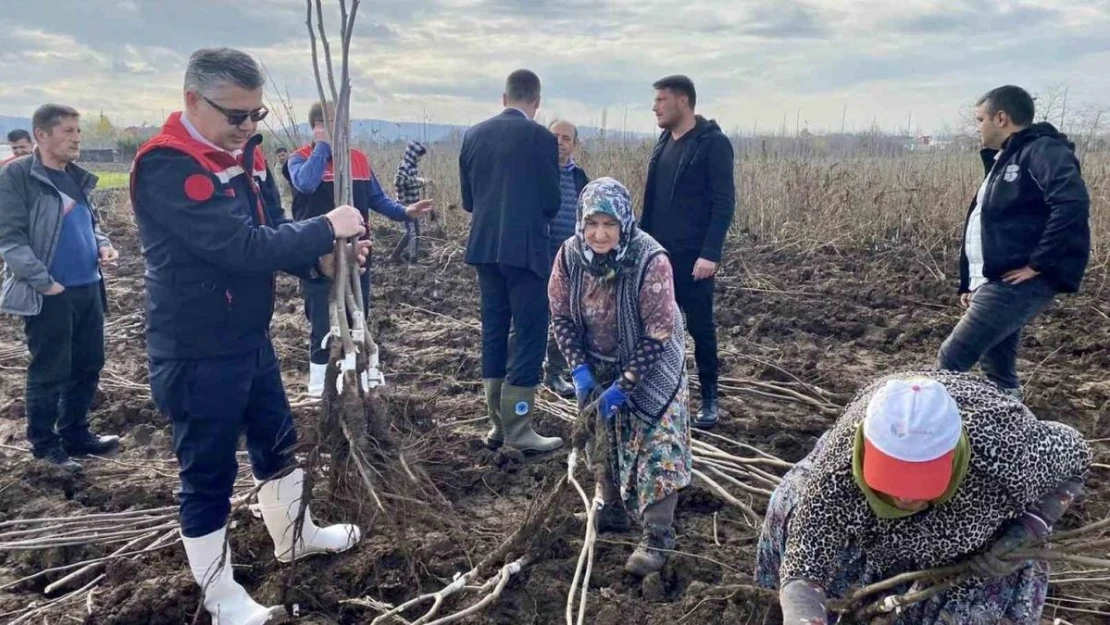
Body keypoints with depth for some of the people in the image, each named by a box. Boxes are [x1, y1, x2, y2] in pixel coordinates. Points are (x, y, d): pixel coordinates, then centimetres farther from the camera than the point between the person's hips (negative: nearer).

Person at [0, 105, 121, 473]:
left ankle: (75, 433, 29)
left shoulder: (78, 178, 13)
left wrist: (103, 245, 5)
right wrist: (44, 282, -19)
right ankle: (44, 443, 19)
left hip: (88, 288, 7)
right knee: (50, 372, 3)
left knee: (89, 365, 14)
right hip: (49, 295, -7)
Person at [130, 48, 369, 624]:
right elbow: (244, 247, -32)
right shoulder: (167, 168, -24)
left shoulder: (245, 155, 5)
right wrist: (327, 228, -21)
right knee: (208, 472, 6)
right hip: (198, 354, -9)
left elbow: (273, 232, 6)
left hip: (251, 338, 9)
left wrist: (322, 259, -13)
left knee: (277, 443, 23)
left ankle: (293, 536, 47)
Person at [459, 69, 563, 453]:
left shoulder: (474, 135, 7)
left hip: (484, 247, 6)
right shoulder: (540, 137, -9)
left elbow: (467, 200, 10)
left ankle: (497, 425, 19)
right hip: (525, 248, -6)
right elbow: (551, 201, -5)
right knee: (530, 335, 1)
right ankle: (518, 431, 3)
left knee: (494, 333, 13)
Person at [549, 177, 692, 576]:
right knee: (604, 436, 16)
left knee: (658, 445, -8)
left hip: (650, 365, -4)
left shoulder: (650, 260, -31)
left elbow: (658, 334, -26)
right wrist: (580, 369, -17)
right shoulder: (570, 255, -19)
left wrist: (623, 385, -26)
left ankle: (658, 538, 5)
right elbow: (561, 316, -7)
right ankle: (611, 512, 36)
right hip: (600, 365, 5)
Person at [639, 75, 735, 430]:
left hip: (694, 256, -6)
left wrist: (710, 253, -21)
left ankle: (709, 400, 16)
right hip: (659, 252, 6)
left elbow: (724, 202, -14)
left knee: (700, 327, 3)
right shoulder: (664, 142, 12)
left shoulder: (713, 143, -9)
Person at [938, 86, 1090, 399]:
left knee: (951, 359, -14)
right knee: (997, 370, 14)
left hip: (1018, 283, -10)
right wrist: (969, 283, 18)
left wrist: (1038, 263, -23)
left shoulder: (1043, 151, -10)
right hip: (998, 283, 10)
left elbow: (1073, 203, -27)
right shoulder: (1005, 160, 21)